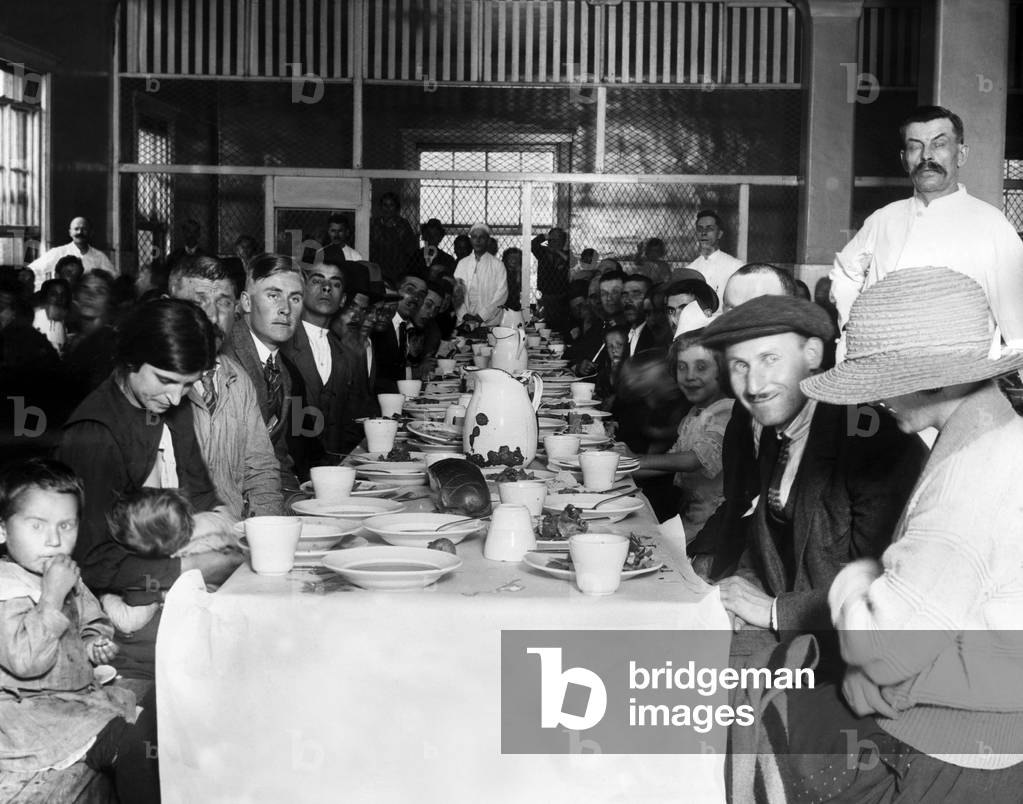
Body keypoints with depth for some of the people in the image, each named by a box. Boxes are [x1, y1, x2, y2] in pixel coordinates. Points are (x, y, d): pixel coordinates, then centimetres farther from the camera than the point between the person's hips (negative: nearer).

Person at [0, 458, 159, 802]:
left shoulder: (66, 577, 7)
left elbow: (91, 617, 25)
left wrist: (95, 642, 2)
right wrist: (52, 597, -32)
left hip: (78, 690, 10)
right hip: (30, 712, -10)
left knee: (152, 707, 10)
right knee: (129, 742, -21)